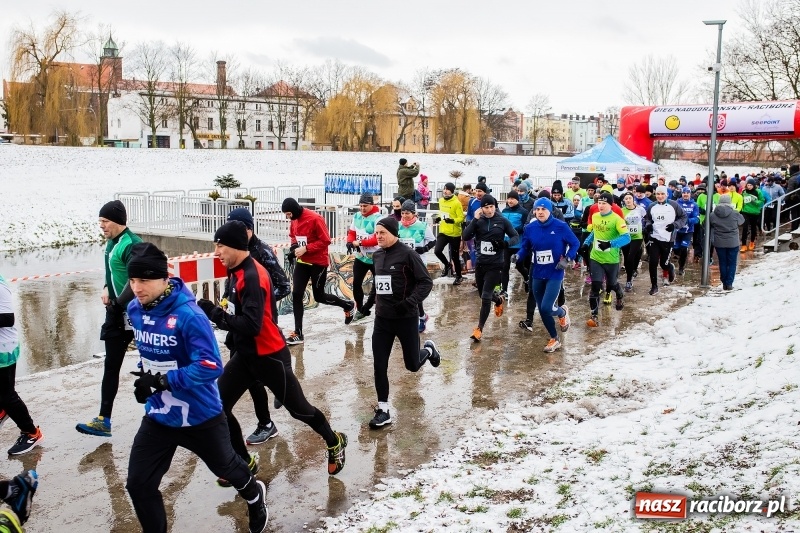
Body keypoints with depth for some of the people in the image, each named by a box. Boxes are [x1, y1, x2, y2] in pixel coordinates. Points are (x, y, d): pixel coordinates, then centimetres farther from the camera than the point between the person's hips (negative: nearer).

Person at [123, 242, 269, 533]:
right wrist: (145, 374, -2)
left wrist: (162, 380, -32)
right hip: (158, 415, 5)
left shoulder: (188, 315, -29)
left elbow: (210, 367, -32)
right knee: (138, 485, 0)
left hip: (200, 416, -5)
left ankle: (254, 496, 54)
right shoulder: (135, 310, -6)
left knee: (224, 466, 21)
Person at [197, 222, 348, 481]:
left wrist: (212, 312, -28)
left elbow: (251, 325, -31)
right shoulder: (237, 271, 4)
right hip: (245, 354, 9)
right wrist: (232, 339, 16)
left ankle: (334, 442, 33)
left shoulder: (252, 277, -25)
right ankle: (245, 462, 17)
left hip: (269, 356, -9)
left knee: (297, 408, 7)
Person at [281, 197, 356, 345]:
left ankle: (349, 306, 33)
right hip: (302, 262, 7)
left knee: (319, 296, 6)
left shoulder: (315, 219, -21)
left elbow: (325, 241, -20)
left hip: (318, 263, -7)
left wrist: (306, 248, -24)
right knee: (296, 295, -2)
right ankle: (298, 333, 3)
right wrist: (294, 246, -2)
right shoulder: (294, 221, 3)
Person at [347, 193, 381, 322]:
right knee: (356, 283, 6)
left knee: (378, 285, 4)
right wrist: (350, 242, -9)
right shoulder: (356, 216, 3)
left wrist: (360, 243, -27)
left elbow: (379, 239, -26)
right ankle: (360, 310, 19)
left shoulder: (377, 218, -19)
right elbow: (352, 232, 12)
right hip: (360, 257, 6)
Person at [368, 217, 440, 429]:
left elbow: (426, 282, -15)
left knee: (412, 365, 9)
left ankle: (428, 350, 42)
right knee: (379, 366, 1)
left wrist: (410, 302, -26)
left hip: (405, 318, -5)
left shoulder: (407, 254, -14)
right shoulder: (377, 256, 5)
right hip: (382, 318, 5)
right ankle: (383, 410, 12)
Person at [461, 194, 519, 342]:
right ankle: (499, 299, 53)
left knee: (486, 297, -9)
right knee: (483, 295, 19)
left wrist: (505, 243, -20)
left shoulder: (502, 221, -6)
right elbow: (465, 237, -11)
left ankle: (479, 329, 2)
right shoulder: (478, 221, -2)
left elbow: (516, 237, 0)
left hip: (495, 265, -3)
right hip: (480, 263, 4)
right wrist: (474, 220, -20)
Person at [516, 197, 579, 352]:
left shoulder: (561, 226, -11)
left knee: (546, 308, -15)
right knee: (542, 310, 9)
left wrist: (567, 259, -14)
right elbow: (525, 247, 7)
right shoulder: (530, 228, -2)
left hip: (555, 274, -4)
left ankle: (562, 312, 22)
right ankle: (554, 339, 30)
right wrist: (518, 255, -14)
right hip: (537, 274, 4)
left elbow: (575, 244, -1)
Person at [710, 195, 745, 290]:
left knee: (723, 263, 11)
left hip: (719, 243, 1)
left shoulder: (713, 215, -7)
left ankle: (724, 283, 13)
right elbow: (742, 221, 8)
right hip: (733, 243, -1)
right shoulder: (734, 214, -10)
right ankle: (729, 283, 4)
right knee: (732, 263, 7)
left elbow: (709, 226, 3)